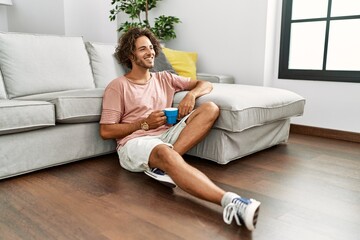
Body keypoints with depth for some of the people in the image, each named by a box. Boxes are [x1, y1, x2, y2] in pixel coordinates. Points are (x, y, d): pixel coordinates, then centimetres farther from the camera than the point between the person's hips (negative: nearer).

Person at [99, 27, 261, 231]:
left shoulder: (164, 78, 19)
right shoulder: (118, 86, 4)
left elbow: (206, 84, 17)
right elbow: (106, 131, -1)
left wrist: (191, 94, -6)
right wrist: (144, 123, -8)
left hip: (166, 136, 6)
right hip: (135, 142, -5)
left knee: (210, 109, -14)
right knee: (166, 154, -42)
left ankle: (163, 165, -29)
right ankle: (229, 201, -57)